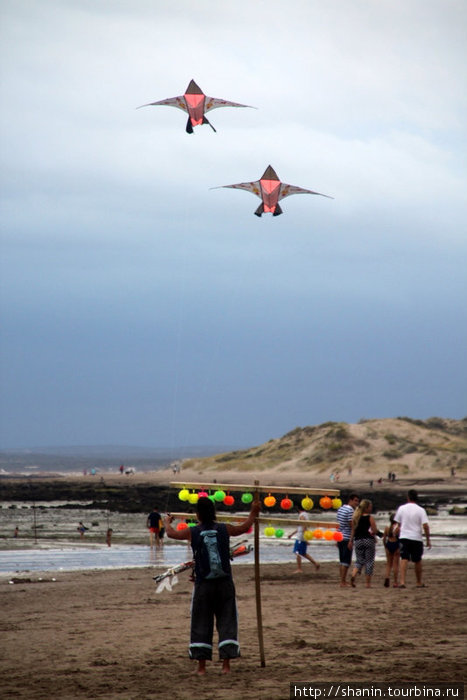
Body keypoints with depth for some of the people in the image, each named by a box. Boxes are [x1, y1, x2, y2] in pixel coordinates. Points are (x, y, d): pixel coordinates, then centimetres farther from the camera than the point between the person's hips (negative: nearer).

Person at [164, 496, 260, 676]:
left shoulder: (192, 532, -3)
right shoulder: (225, 529, 0)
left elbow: (171, 533, 17)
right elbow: (244, 528, 20)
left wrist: (167, 522, 39)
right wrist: (253, 513, 38)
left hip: (203, 585, -1)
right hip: (224, 583, 1)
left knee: (201, 625, 7)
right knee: (227, 622, 6)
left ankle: (201, 666, 8)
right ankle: (226, 664, 1)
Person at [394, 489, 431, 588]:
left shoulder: (401, 508, 1)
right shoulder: (420, 510, -6)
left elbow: (398, 523, 12)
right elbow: (425, 526, -11)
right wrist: (428, 540, -3)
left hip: (404, 537, 1)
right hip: (417, 538, -1)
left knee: (404, 560, -4)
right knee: (417, 561, 13)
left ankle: (402, 582, -20)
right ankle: (419, 582, 25)